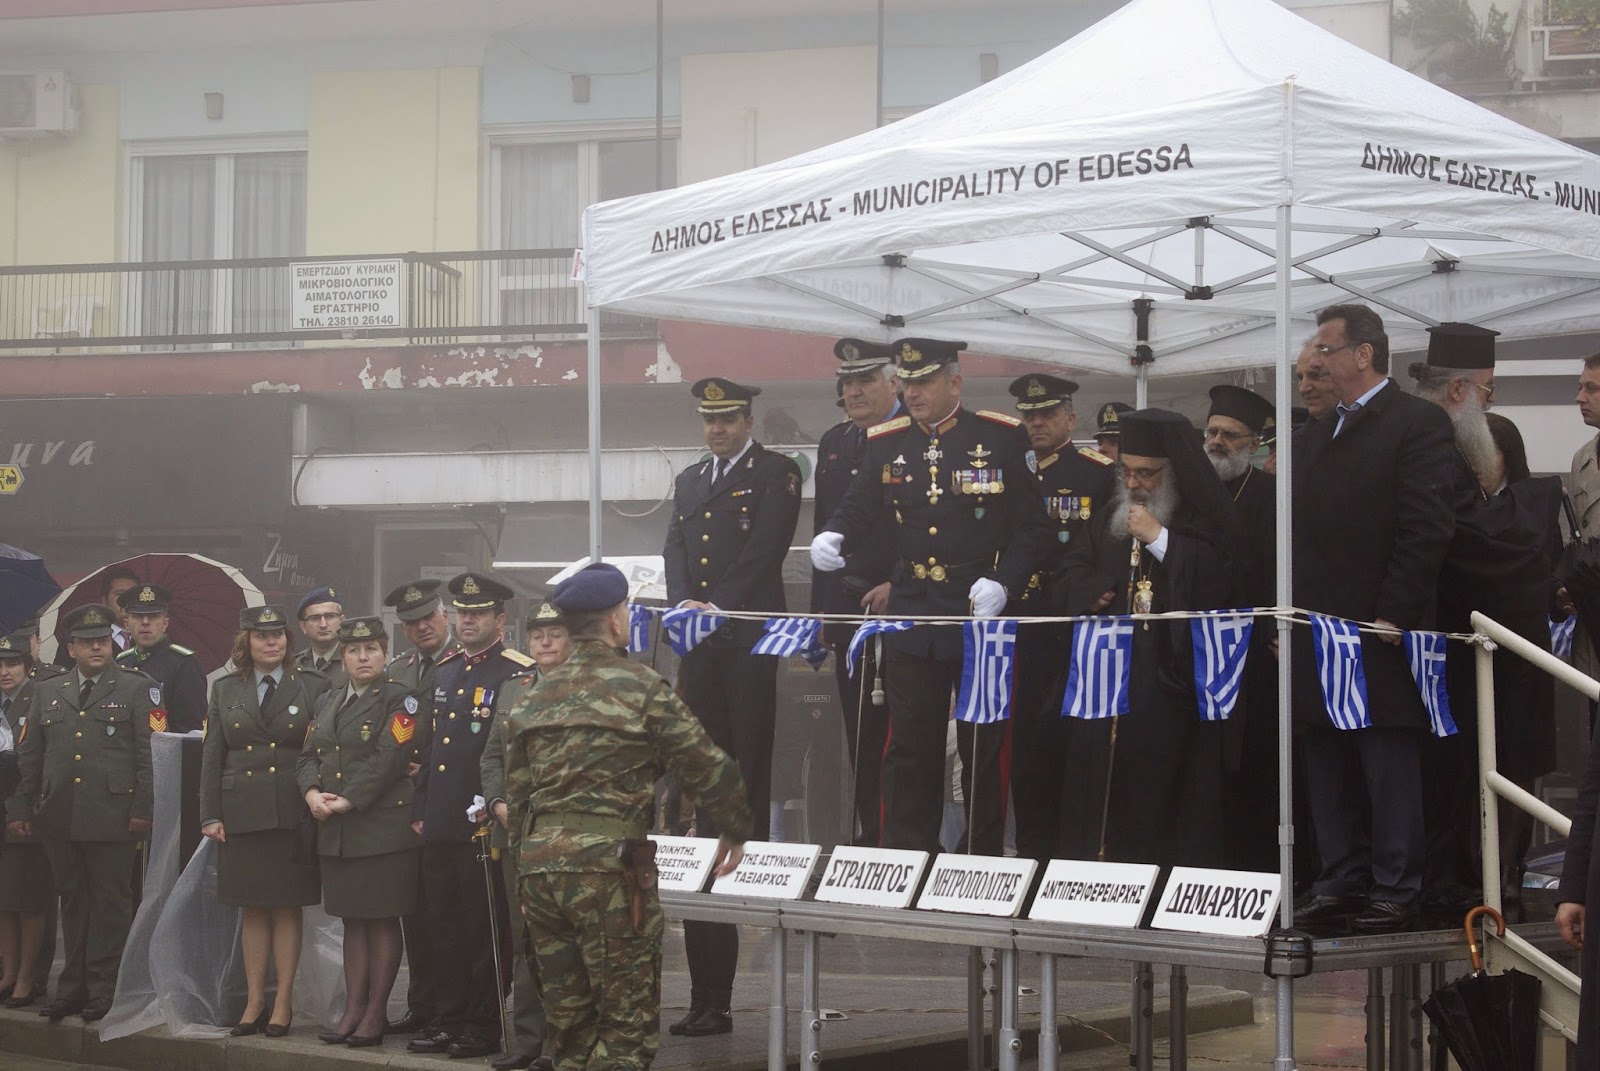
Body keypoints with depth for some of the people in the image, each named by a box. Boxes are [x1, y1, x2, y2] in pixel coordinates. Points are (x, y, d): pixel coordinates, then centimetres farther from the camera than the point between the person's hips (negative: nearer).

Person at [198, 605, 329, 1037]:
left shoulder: (313, 686, 3)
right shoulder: (225, 690, 9)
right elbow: (212, 755, 8)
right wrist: (210, 815, 1)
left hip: (293, 817, -2)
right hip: (241, 815, 2)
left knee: (287, 908, 2)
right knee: (253, 909, 7)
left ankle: (283, 1003, 7)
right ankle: (254, 1001, 13)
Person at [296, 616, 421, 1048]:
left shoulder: (399, 700, -4)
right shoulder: (327, 701, 16)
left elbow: (388, 760, -13)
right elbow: (309, 756, 12)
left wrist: (347, 801, -17)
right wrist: (312, 793, -8)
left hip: (383, 828, -6)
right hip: (336, 833, 6)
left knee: (383, 920, -1)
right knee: (352, 921, 9)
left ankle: (375, 1015, 2)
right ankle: (353, 1009, 13)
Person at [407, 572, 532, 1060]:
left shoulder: (519, 673, -7)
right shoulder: (444, 672, 16)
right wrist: (420, 811, 16)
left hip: (486, 826, -7)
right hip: (440, 826, 7)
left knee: (485, 928, -1)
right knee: (443, 926, 11)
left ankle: (484, 1026, 5)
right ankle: (451, 1020, 18)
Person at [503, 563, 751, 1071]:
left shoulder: (535, 697, 13)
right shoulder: (642, 687, -4)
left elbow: (517, 793, 16)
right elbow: (707, 767, -1)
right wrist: (735, 829, 15)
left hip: (539, 863, 6)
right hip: (609, 866, -6)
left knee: (568, 1021, 14)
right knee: (629, 1026, -1)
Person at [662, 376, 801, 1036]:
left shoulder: (775, 474, 0)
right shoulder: (689, 482, 21)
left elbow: (764, 549, -9)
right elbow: (676, 552, 14)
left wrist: (719, 605, -15)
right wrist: (685, 603, -5)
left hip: (750, 634, -6)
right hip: (700, 641, 6)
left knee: (749, 754, -6)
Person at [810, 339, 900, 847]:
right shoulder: (834, 444, 15)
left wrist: (897, 586, -15)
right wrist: (820, 608, 16)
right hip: (847, 608, 6)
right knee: (860, 730, 8)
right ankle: (869, 831, 14)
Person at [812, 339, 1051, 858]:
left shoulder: (1003, 437, -4)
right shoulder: (885, 442, 7)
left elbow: (1035, 529, -3)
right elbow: (860, 508, 11)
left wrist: (1003, 583, -16)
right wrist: (833, 536, -12)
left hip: (984, 616, -3)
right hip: (911, 617, 3)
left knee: (983, 747, 4)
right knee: (909, 747, 5)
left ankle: (984, 866, 14)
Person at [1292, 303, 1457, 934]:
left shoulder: (1418, 423, -7)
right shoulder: (1315, 436, 18)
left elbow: (1427, 528, -14)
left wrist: (1390, 618, -17)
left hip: (1378, 634, -8)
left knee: (1390, 770, -1)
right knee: (1327, 770, 11)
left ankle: (1394, 891, 4)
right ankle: (1340, 882, 18)